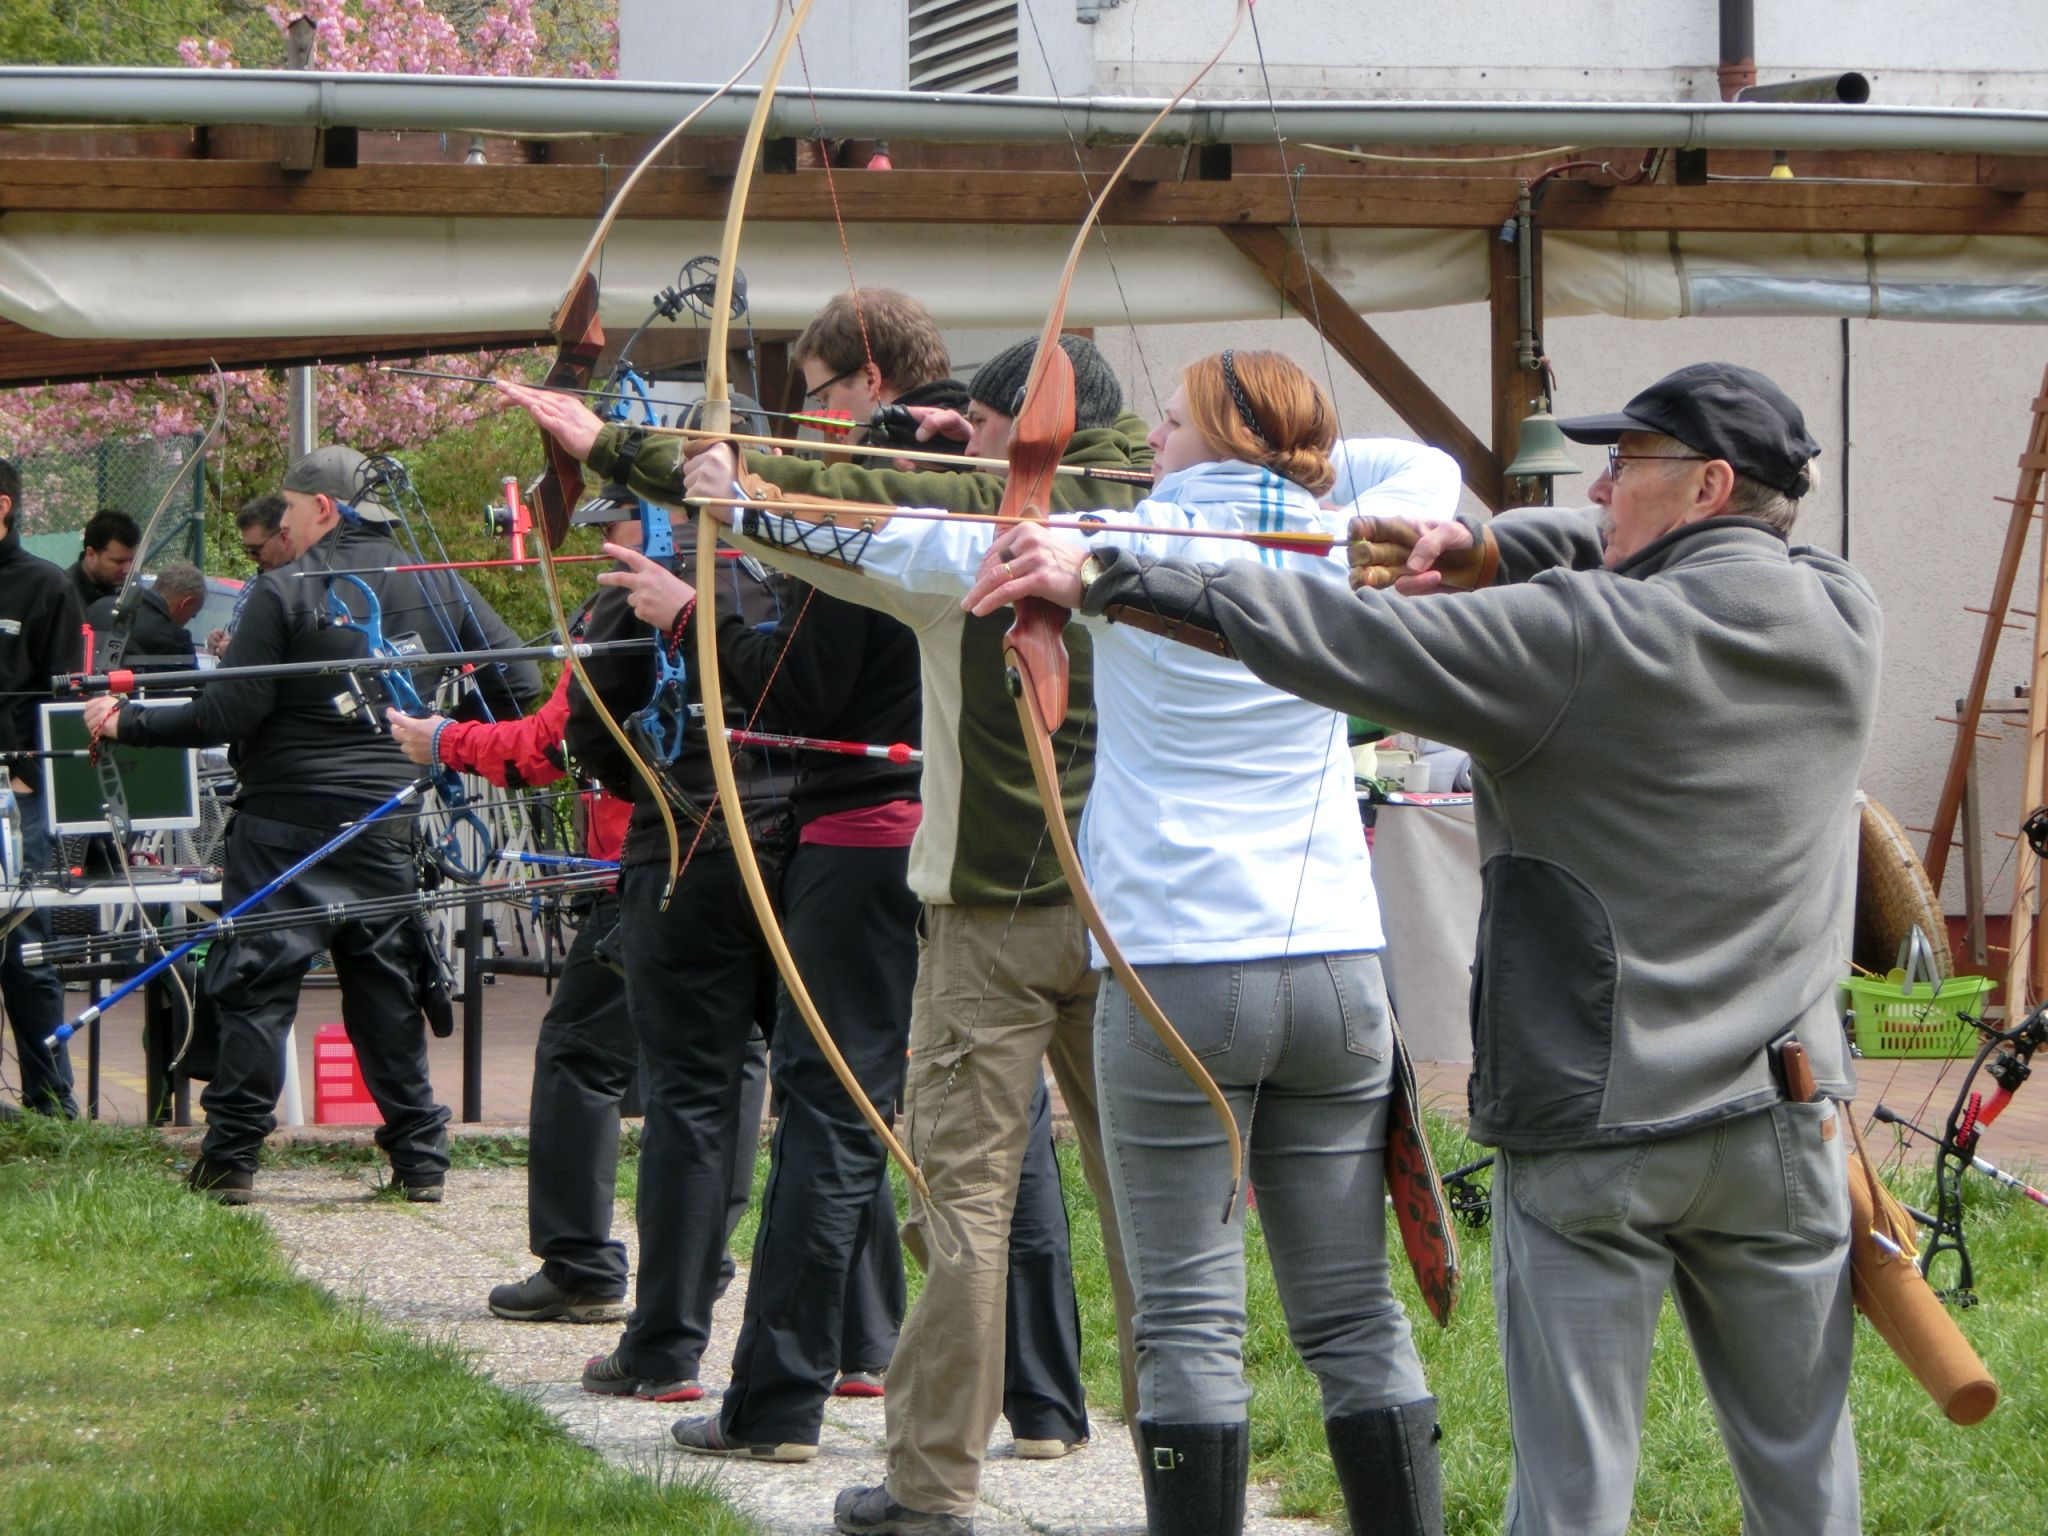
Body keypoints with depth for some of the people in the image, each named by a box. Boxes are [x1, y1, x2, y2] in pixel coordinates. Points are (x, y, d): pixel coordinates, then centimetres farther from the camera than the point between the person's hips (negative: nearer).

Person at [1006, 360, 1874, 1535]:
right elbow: (1685, 567, 18)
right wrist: (1497, 549, 6)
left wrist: (1159, 586, -9)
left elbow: (1356, 648, -17)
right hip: (1783, 1127, 5)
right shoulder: (1841, 618, 2)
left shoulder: (1586, 641, -15)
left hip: (1592, 1129, -4)